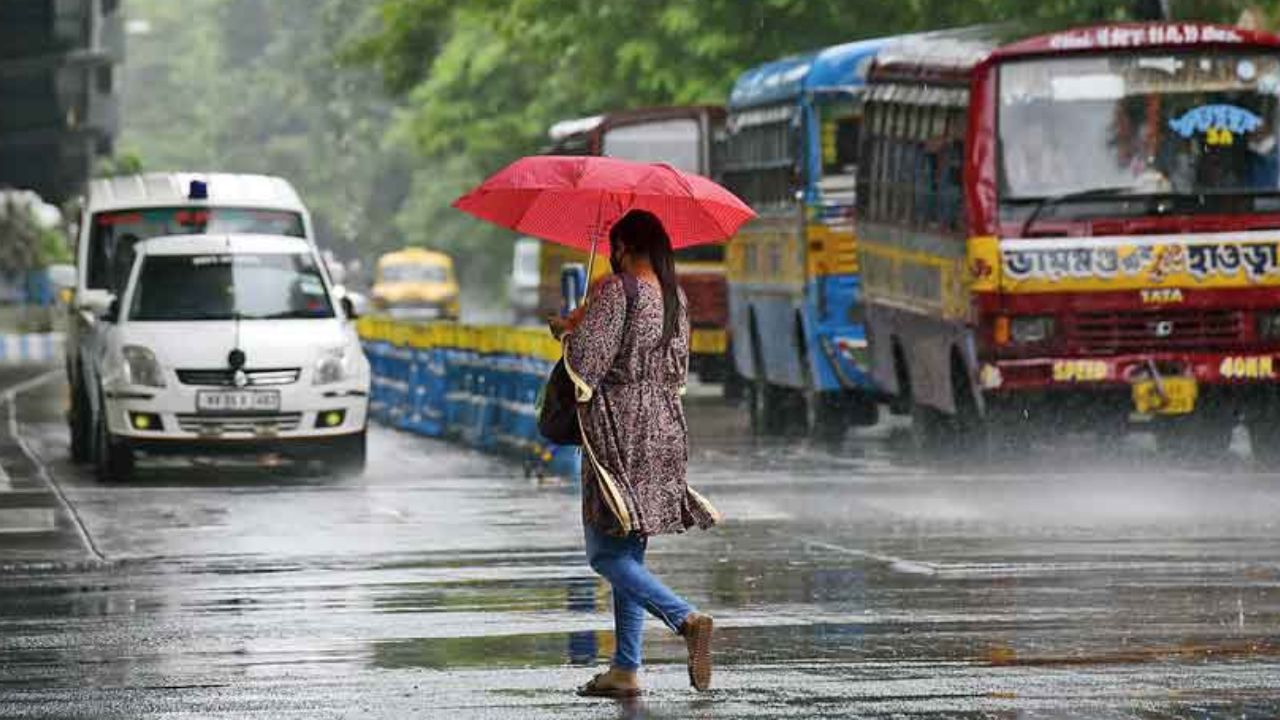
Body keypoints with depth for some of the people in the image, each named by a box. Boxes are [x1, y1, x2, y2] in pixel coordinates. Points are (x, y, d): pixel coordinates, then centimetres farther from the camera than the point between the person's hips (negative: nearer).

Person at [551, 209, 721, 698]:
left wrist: (569, 329, 3)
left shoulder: (616, 291, -12)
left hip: (619, 429, -8)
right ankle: (625, 669, 10)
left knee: (606, 554, -5)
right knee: (628, 554, 12)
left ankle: (687, 619, -24)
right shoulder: (675, 299, 10)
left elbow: (585, 360, -16)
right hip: (665, 427, 8)